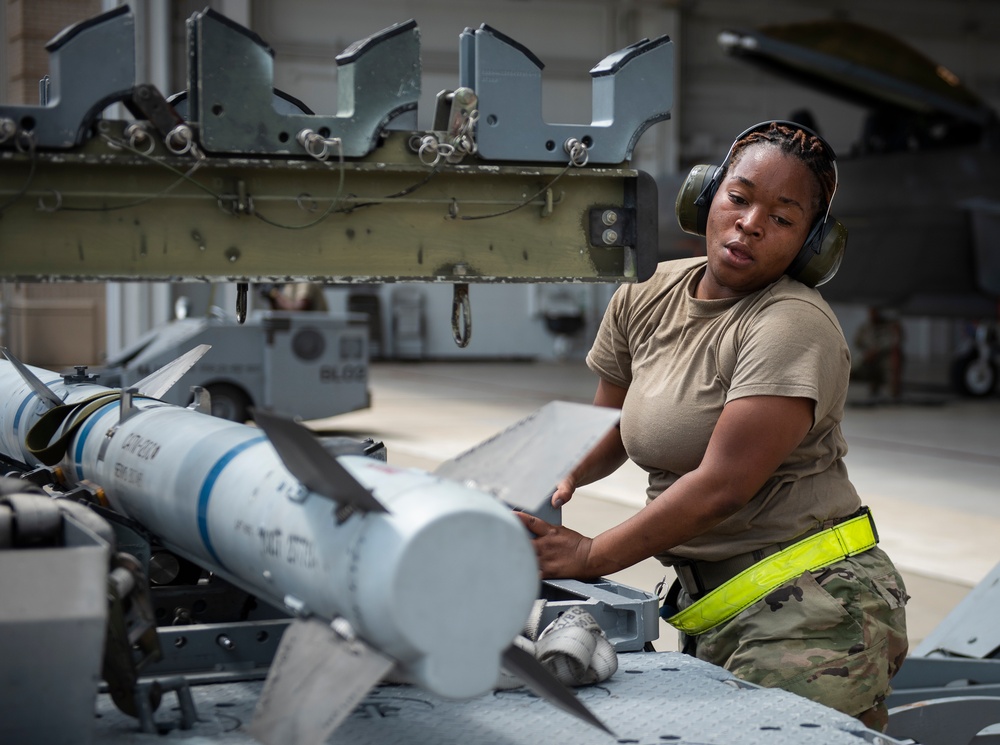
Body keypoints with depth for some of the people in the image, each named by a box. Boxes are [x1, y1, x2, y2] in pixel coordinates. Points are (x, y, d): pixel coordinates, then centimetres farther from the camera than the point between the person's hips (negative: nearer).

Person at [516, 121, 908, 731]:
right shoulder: (647, 296, 8)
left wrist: (591, 556, -18)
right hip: (707, 605, 6)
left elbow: (722, 486, -21)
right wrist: (560, 475, -5)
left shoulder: (795, 325, -15)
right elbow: (608, 429, 18)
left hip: (808, 609, -6)